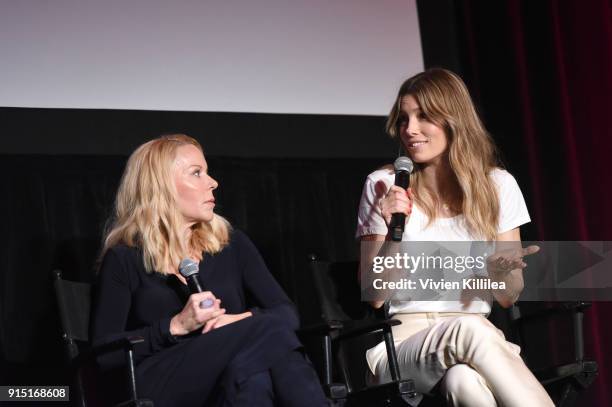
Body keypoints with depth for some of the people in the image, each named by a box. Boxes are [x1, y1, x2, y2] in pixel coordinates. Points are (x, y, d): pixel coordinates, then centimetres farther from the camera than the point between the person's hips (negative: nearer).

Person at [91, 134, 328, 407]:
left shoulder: (231, 243, 18)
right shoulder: (125, 259, 7)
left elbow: (286, 313, 13)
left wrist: (244, 321, -10)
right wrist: (177, 326, -13)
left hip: (234, 380, 4)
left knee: (254, 372, -37)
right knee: (268, 333, -30)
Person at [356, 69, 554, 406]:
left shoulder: (497, 184, 8)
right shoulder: (384, 185, 3)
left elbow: (507, 298, 10)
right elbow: (375, 296, -1)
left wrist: (501, 270, -13)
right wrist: (392, 231, -17)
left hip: (479, 336, 1)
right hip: (402, 341, 0)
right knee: (470, 330, -37)